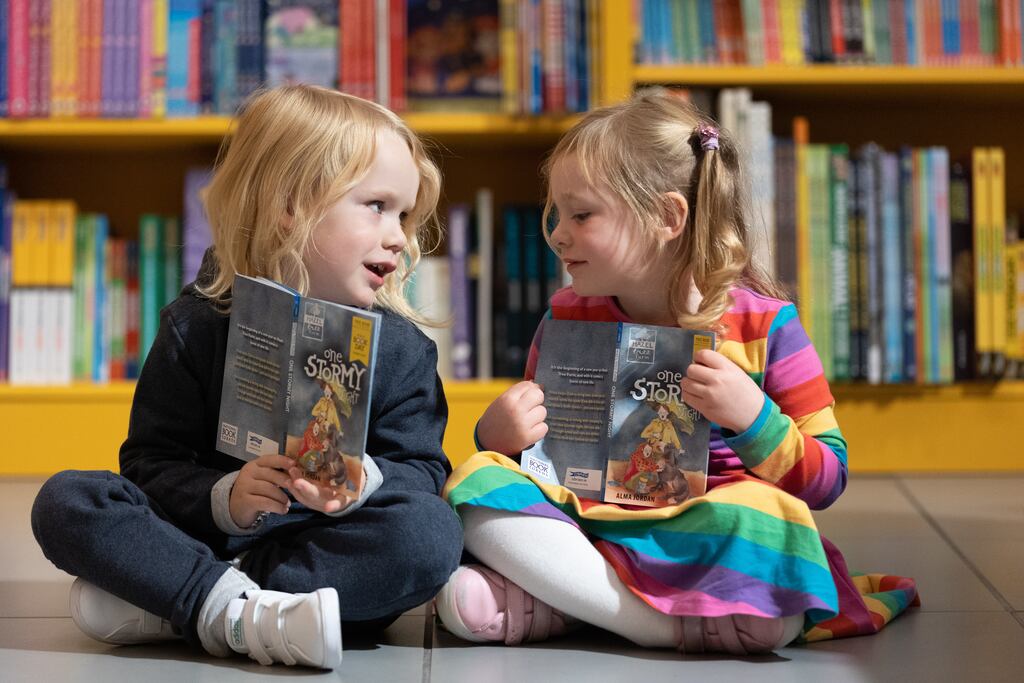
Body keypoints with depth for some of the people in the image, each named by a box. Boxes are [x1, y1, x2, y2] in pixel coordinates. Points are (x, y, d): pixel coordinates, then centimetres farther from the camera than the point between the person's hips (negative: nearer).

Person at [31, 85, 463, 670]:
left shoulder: (403, 348, 2)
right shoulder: (197, 326, 1)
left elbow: (421, 471, -1)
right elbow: (151, 462, -1)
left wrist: (365, 484, -25)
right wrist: (222, 500, -23)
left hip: (330, 552, 0)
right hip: (204, 535, 0)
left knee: (433, 531, -32)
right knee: (65, 500, -18)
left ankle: (170, 607, -29)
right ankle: (238, 613, -31)